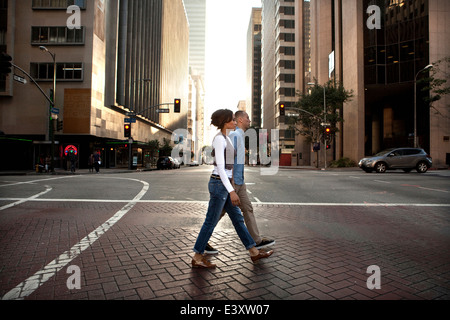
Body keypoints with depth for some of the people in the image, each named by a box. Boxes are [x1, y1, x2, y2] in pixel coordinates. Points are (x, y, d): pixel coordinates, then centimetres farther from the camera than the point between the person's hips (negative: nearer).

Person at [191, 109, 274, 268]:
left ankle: (254, 252, 22)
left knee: (238, 219, 13)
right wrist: (232, 191, -25)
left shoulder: (224, 139, 14)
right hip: (219, 185, -10)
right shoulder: (219, 139, -16)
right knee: (211, 222, 1)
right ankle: (197, 258, 16)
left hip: (222, 184, 10)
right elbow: (220, 168, -22)